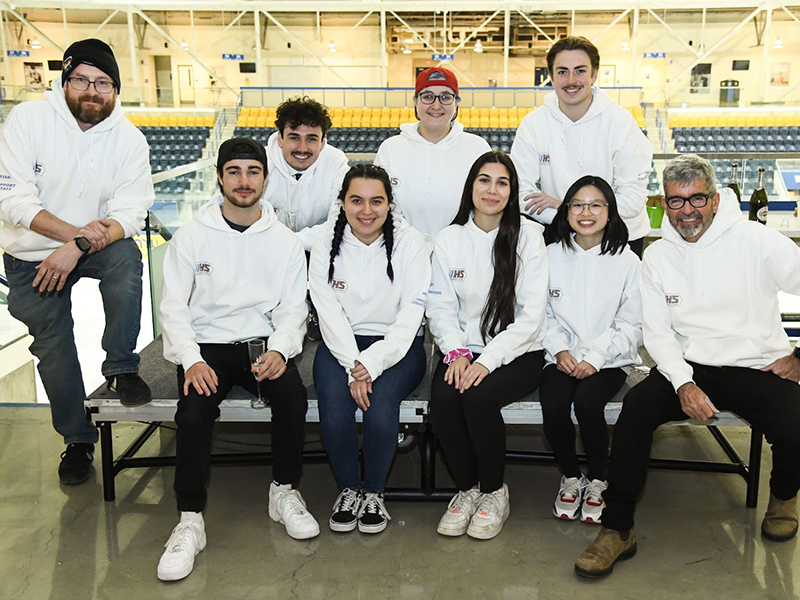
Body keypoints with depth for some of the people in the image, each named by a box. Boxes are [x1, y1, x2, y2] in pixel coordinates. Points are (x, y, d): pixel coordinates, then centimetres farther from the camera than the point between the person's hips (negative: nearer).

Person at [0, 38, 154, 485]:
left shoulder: (129, 139, -9)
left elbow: (131, 214, -17)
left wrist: (77, 248, -31)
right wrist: (74, 232, -27)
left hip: (94, 246, 0)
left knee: (126, 256, -32)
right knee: (53, 340, -8)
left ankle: (121, 368, -17)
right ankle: (78, 439, 12)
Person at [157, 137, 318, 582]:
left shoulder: (285, 241, 7)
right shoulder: (191, 237, 2)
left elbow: (293, 308, 4)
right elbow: (173, 306, -2)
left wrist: (280, 349, -17)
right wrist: (191, 361, -18)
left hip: (263, 343, 1)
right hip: (206, 345, -1)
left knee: (293, 394, -28)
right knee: (193, 411, -29)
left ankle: (284, 491, -5)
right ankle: (190, 520, -14)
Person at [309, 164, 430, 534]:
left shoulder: (409, 243, -4)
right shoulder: (326, 246, 1)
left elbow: (410, 314, -9)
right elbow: (330, 315, -5)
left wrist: (372, 363, -20)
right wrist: (353, 366, -19)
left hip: (397, 344, -1)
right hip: (340, 345, 2)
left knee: (381, 403, -30)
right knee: (334, 408, -26)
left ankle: (374, 491, -2)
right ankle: (349, 488, 2)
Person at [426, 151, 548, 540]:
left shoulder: (528, 236, -3)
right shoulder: (450, 239, 7)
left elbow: (531, 315, -9)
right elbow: (440, 306, 5)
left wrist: (487, 361, -19)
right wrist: (456, 351, -13)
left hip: (518, 354, -3)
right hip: (465, 350, 3)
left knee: (478, 396, -30)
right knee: (443, 397, -27)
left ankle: (494, 492, -4)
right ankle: (467, 488, -1)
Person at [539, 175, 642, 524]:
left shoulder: (627, 261, 0)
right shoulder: (552, 256, 6)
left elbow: (631, 325, -2)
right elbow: (543, 315, 6)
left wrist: (595, 358, -13)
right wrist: (560, 350, -10)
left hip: (609, 360, -2)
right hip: (563, 357, 2)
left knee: (587, 401, -30)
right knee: (553, 403, -26)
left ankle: (597, 481, -2)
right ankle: (570, 477, 2)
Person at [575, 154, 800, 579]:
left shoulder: (756, 241, -5)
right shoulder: (656, 257, 4)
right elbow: (657, 333, 1)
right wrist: (684, 384, -14)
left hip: (760, 368, -2)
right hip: (689, 368, 2)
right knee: (637, 405, -26)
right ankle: (617, 530, -15)